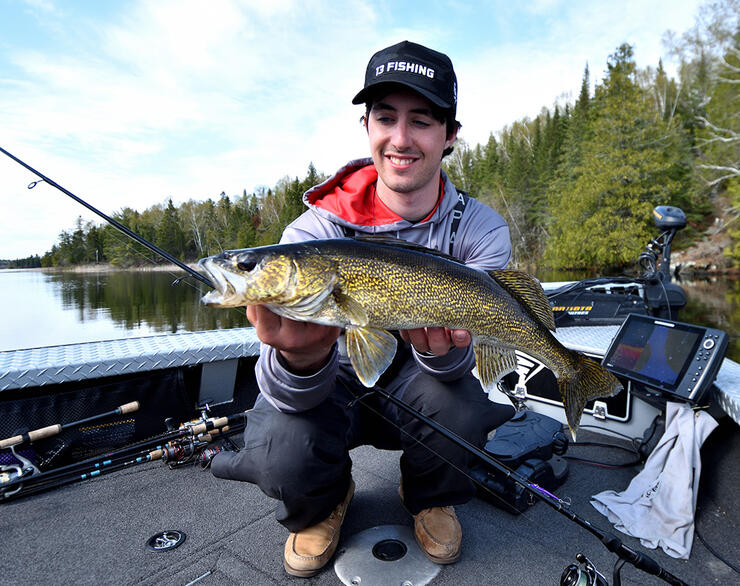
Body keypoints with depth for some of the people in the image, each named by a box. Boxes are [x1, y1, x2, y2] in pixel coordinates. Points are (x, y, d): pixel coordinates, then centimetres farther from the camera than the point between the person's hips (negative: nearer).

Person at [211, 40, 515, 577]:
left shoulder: (480, 230, -14)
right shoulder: (317, 230, -19)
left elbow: (462, 362, -20)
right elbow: (287, 395, -26)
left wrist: (443, 346, -44)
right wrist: (302, 359, -49)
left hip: (416, 384, 2)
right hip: (336, 387, 0)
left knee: (461, 407, -30)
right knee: (284, 459, -28)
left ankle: (430, 497, 8)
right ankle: (326, 502, 13)